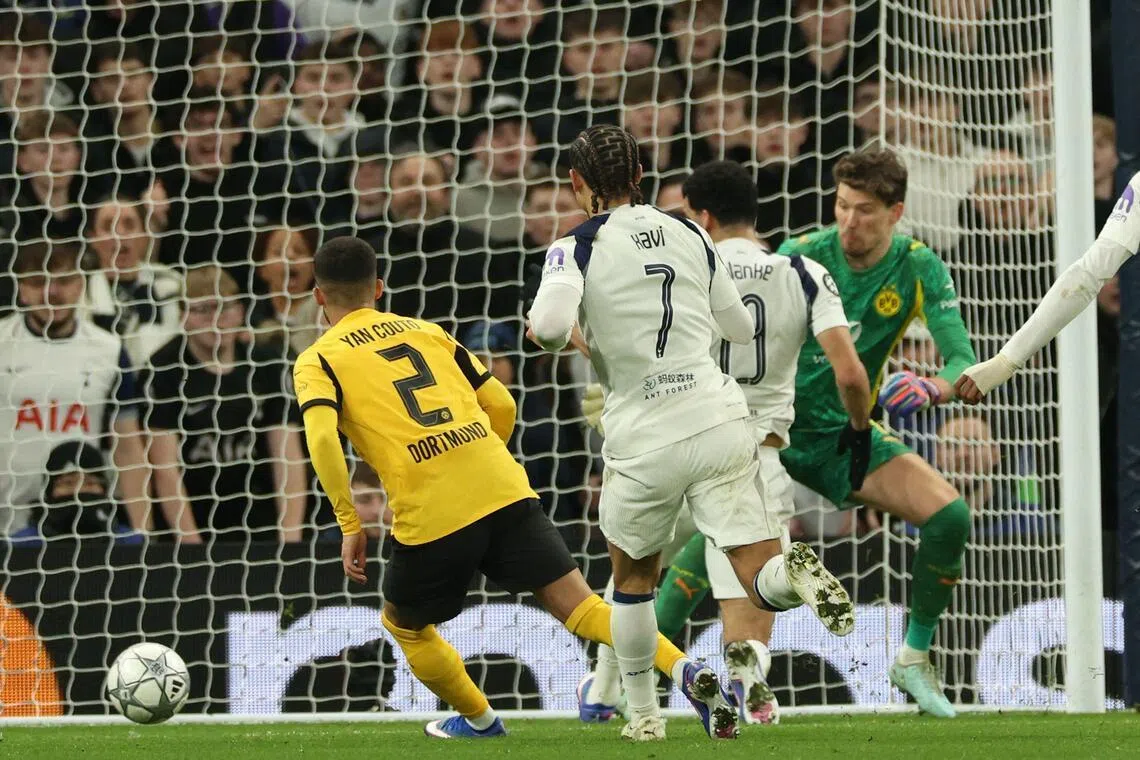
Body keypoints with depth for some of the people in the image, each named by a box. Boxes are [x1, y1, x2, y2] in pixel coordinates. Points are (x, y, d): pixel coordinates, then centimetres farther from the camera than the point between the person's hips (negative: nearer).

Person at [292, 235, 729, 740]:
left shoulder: (317, 361, 10)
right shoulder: (427, 331, 23)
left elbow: (321, 438, -10)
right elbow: (501, 405, 21)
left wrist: (350, 525, -4)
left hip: (429, 516, -4)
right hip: (504, 489, 4)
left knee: (404, 624, 24)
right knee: (577, 604, 0)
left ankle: (478, 718, 34)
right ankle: (684, 670, -19)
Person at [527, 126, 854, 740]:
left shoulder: (579, 246, -4)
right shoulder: (688, 234, 10)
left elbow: (549, 325, -23)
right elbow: (742, 328, 20)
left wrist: (554, 336, 1)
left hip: (643, 441, -2)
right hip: (720, 423, 2)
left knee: (633, 575, 24)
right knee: (762, 583, -3)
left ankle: (642, 713, 29)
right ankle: (795, 572, -37)